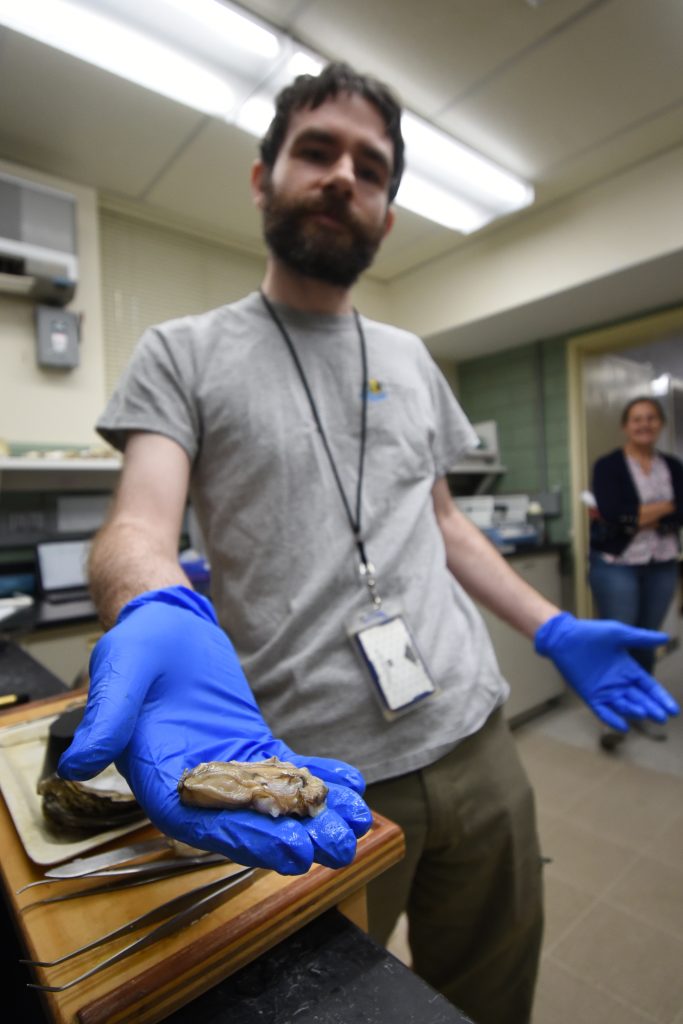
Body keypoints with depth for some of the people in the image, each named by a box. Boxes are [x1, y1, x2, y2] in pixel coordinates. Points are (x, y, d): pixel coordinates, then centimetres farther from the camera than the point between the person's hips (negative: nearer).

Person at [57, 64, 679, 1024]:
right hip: (311, 781, -4)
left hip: (475, 742, 5)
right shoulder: (182, 352, -2)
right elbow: (140, 524, -17)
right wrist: (159, 620, -40)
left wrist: (553, 630, 8)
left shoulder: (411, 358, 11)